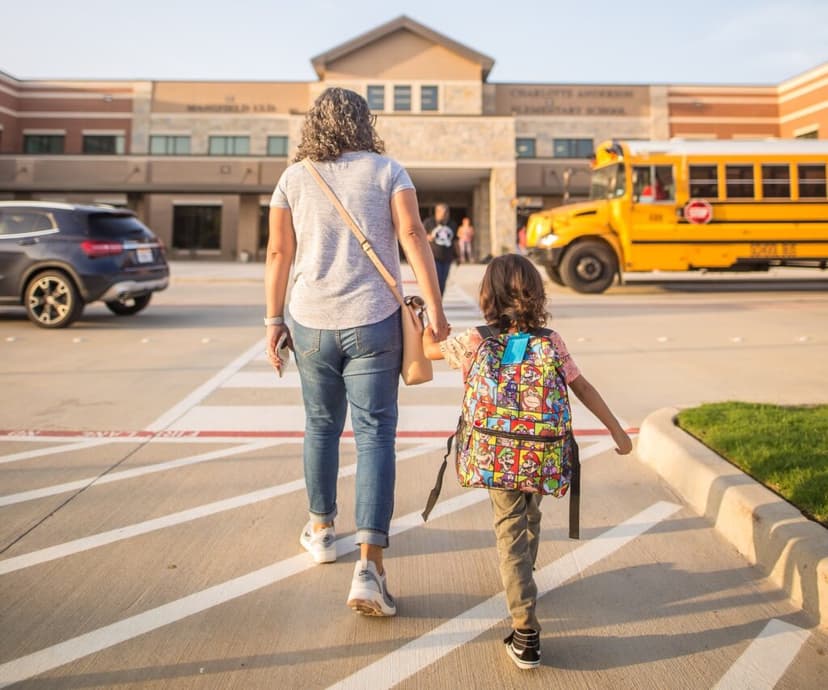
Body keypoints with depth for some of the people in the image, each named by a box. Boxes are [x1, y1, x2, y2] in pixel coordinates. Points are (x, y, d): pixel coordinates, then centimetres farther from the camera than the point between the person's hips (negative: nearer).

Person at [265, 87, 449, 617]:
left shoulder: (294, 179, 6)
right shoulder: (387, 171, 1)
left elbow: (278, 253, 3)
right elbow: (412, 236, -9)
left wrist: (275, 320, 10)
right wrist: (435, 308, -7)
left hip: (310, 324, 2)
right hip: (373, 323, -2)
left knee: (322, 425, 19)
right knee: (375, 434, 0)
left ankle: (321, 530, 36)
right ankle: (369, 565, -8)